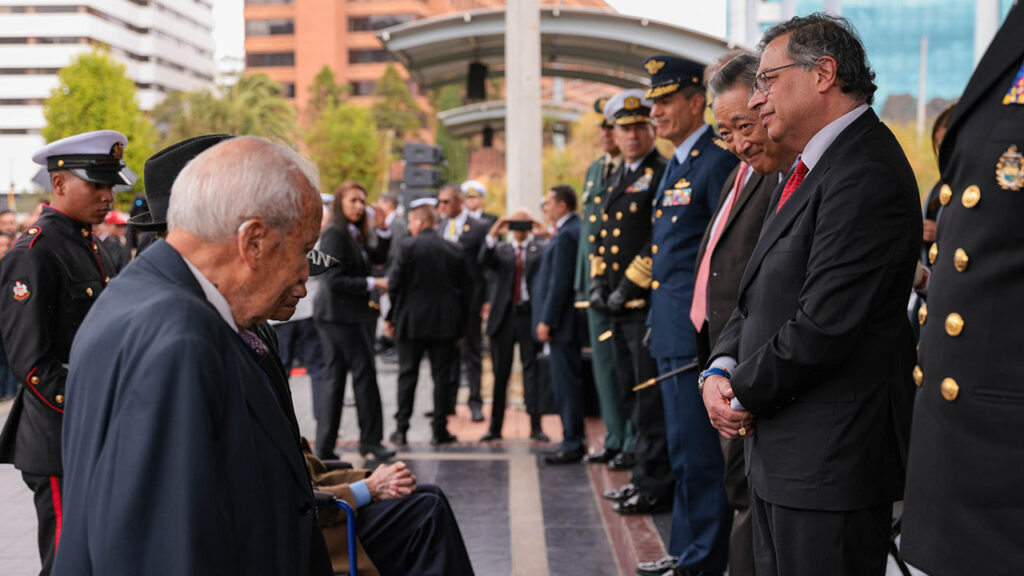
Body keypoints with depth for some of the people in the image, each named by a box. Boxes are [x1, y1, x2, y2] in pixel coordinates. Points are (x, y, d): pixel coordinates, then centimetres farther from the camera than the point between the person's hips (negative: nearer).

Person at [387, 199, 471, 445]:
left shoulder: (408, 246, -8)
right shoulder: (454, 250, 4)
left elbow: (394, 284, -10)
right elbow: (466, 289, 6)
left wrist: (392, 317, 1)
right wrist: (461, 323, 14)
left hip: (411, 322, -2)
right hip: (445, 323, 2)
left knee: (407, 374, 7)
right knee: (442, 375, 7)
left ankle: (401, 429, 9)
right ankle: (439, 429, 8)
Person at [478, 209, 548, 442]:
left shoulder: (541, 247, 9)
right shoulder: (500, 249, 13)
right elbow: (484, 261, -7)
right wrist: (492, 235, -20)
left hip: (530, 314, -2)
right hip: (504, 315, 2)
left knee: (532, 369, -2)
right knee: (500, 372, 5)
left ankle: (536, 427, 0)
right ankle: (495, 427, 11)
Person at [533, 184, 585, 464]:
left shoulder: (566, 236, -17)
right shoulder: (574, 229, 14)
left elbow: (560, 282, -20)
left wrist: (546, 321, -18)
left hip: (562, 322, -10)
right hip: (565, 322, 10)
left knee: (566, 383, -5)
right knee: (566, 382, 14)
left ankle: (572, 444, -1)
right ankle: (573, 439, 20)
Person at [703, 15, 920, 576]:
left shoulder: (867, 176, -19)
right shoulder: (803, 172, 16)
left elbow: (822, 326, -24)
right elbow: (759, 296, 18)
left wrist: (744, 393, -10)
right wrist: (721, 370, 1)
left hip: (830, 461, -10)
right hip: (778, 452, 10)